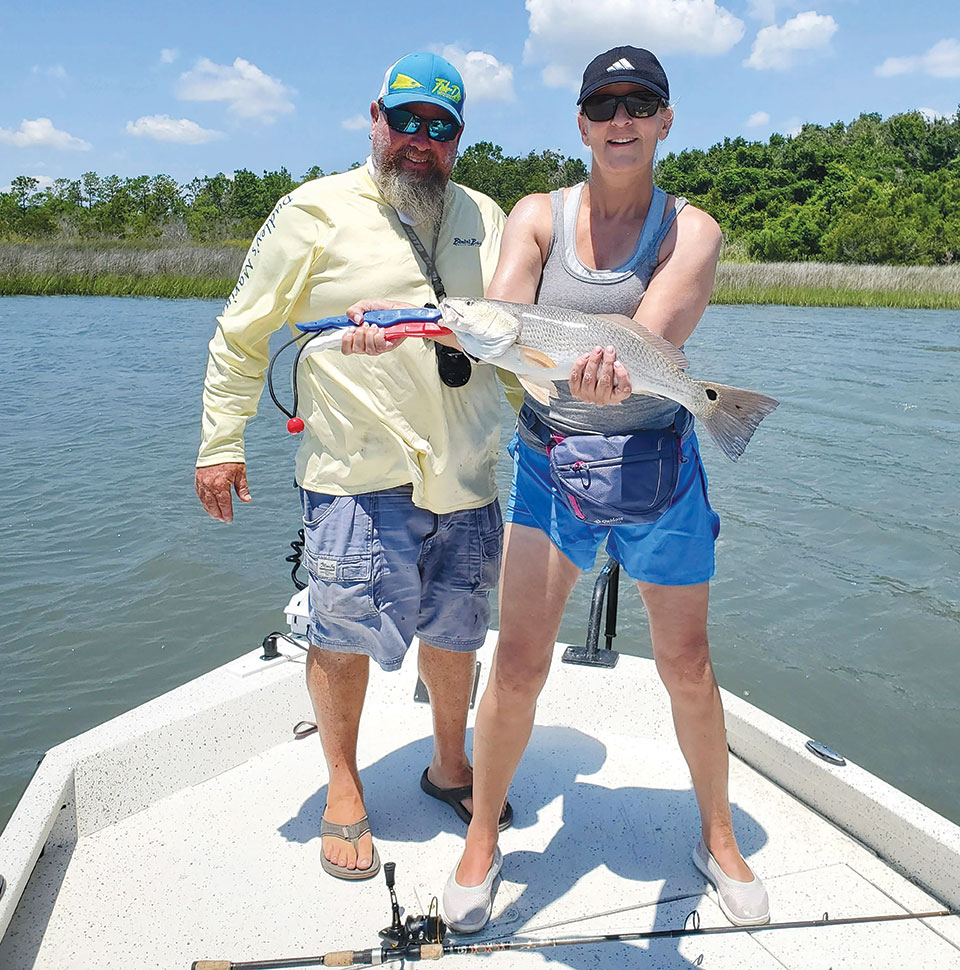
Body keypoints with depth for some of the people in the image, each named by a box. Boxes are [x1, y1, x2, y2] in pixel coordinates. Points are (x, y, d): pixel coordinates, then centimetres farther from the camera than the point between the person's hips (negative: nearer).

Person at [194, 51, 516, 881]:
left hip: (467, 476, 4)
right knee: (345, 634, 3)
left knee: (454, 631, 14)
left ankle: (451, 765, 37)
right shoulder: (316, 212, -1)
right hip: (359, 477, -4)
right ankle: (343, 789, 26)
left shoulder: (486, 219, 13)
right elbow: (242, 335, 2)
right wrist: (222, 440, -2)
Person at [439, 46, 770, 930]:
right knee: (519, 664, -4)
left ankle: (718, 839, 32)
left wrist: (615, 371, -47)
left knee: (687, 664, 8)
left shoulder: (690, 228, -4)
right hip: (548, 460, 1)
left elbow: (654, 335, -24)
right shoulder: (538, 216, 1)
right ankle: (482, 843, 20)